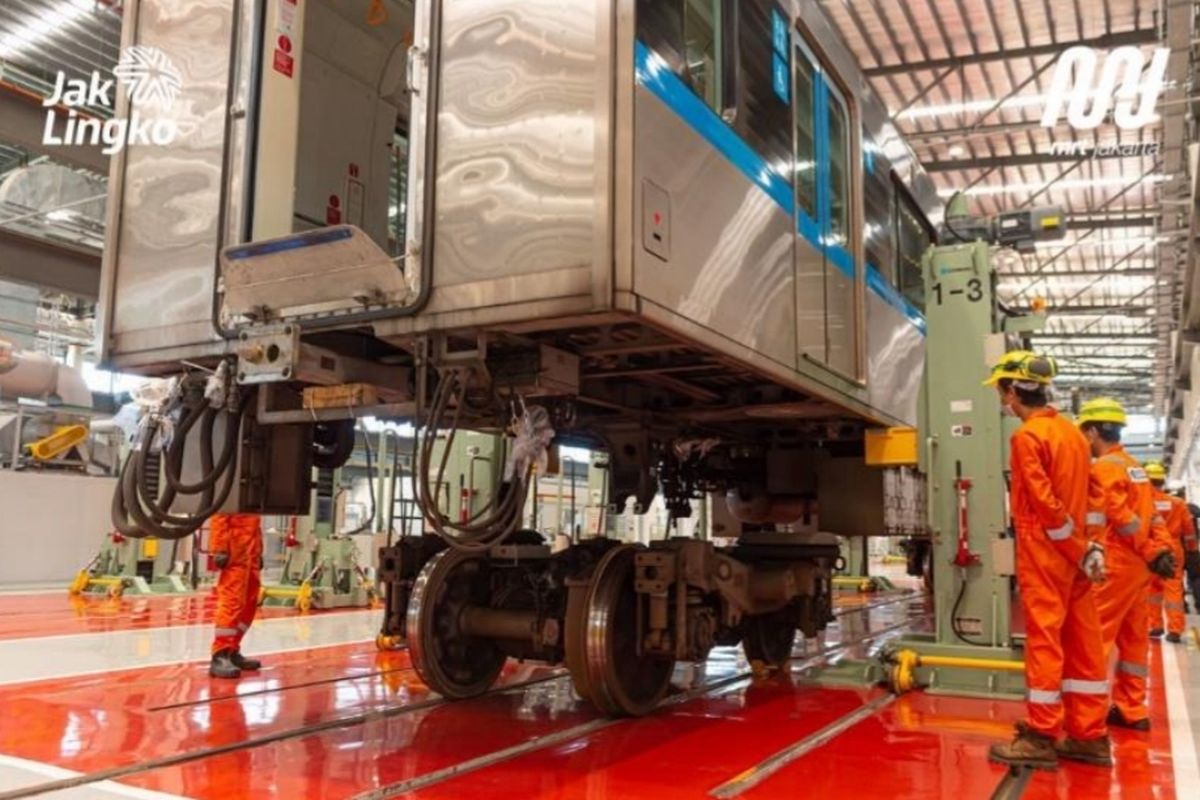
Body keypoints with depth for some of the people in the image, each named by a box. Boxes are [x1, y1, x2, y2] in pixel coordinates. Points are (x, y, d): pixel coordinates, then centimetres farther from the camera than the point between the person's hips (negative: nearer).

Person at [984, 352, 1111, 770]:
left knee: (1044, 641, -3)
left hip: (1045, 552, -8)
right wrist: (1086, 550, 11)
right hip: (1074, 554, 8)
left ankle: (1042, 738, 3)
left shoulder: (1027, 436, -13)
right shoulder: (1072, 432, 13)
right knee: (1083, 643, 10)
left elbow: (1045, 504, -18)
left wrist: (1082, 551, -10)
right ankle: (1090, 736, 17)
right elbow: (1077, 499, 12)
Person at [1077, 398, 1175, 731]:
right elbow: (1151, 515, 11)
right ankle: (1132, 709, 18)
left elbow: (1123, 518, -18)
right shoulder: (1134, 466, 16)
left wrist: (1150, 554, -11)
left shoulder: (1103, 467, -13)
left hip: (1114, 565, -9)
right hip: (1137, 565, 9)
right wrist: (1160, 551, 2)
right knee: (1133, 637, 12)